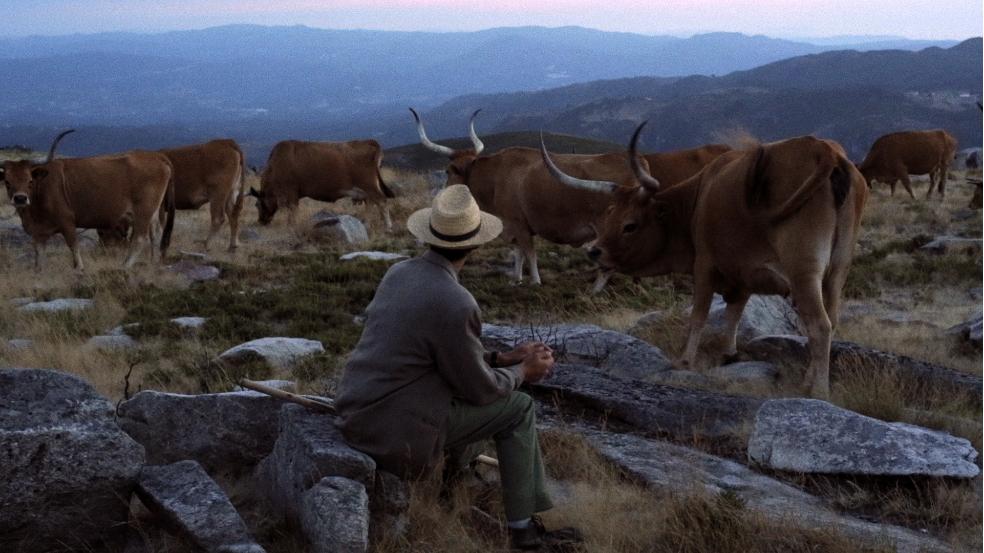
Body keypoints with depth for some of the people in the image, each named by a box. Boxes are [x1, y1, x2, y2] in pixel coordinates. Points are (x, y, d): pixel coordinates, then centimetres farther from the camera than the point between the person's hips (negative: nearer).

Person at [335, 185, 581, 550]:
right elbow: (478, 388, -10)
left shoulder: (399, 274, 5)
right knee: (517, 408, 6)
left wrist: (502, 359, 14)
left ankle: (460, 463, 48)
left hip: (360, 410, 9)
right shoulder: (456, 305, -22)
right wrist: (523, 373, 9)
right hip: (397, 426, -8)